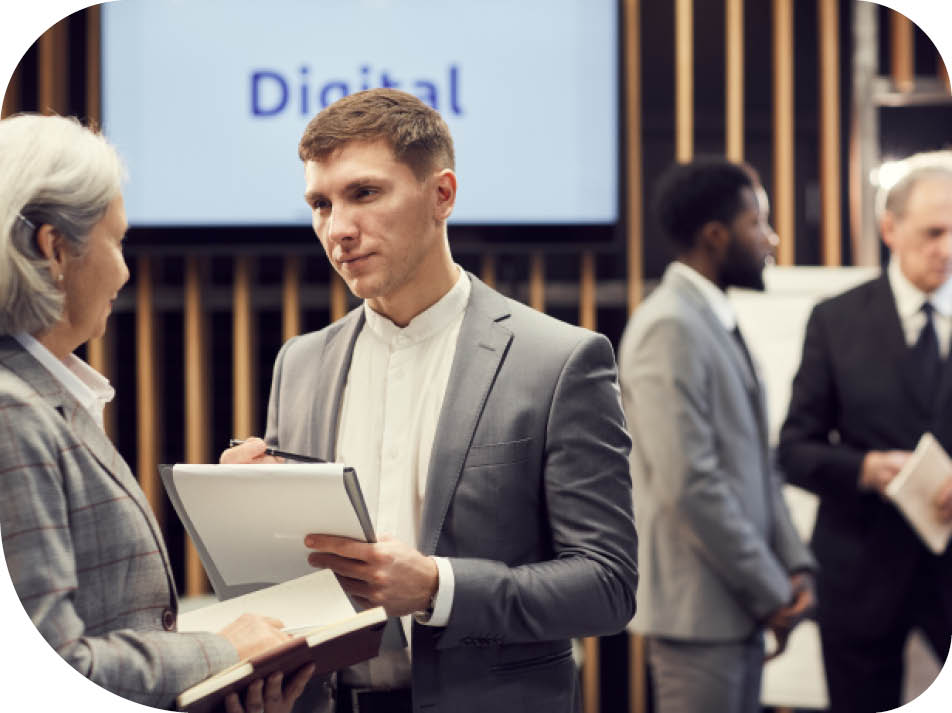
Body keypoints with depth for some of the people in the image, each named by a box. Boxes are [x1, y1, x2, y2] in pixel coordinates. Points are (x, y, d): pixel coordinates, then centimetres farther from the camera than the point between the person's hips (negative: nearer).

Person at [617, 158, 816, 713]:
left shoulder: (719, 323, 15)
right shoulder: (669, 327, -15)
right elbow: (689, 484, -21)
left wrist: (795, 566, 5)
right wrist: (771, 589, -15)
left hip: (743, 607, 9)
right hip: (699, 609, -9)